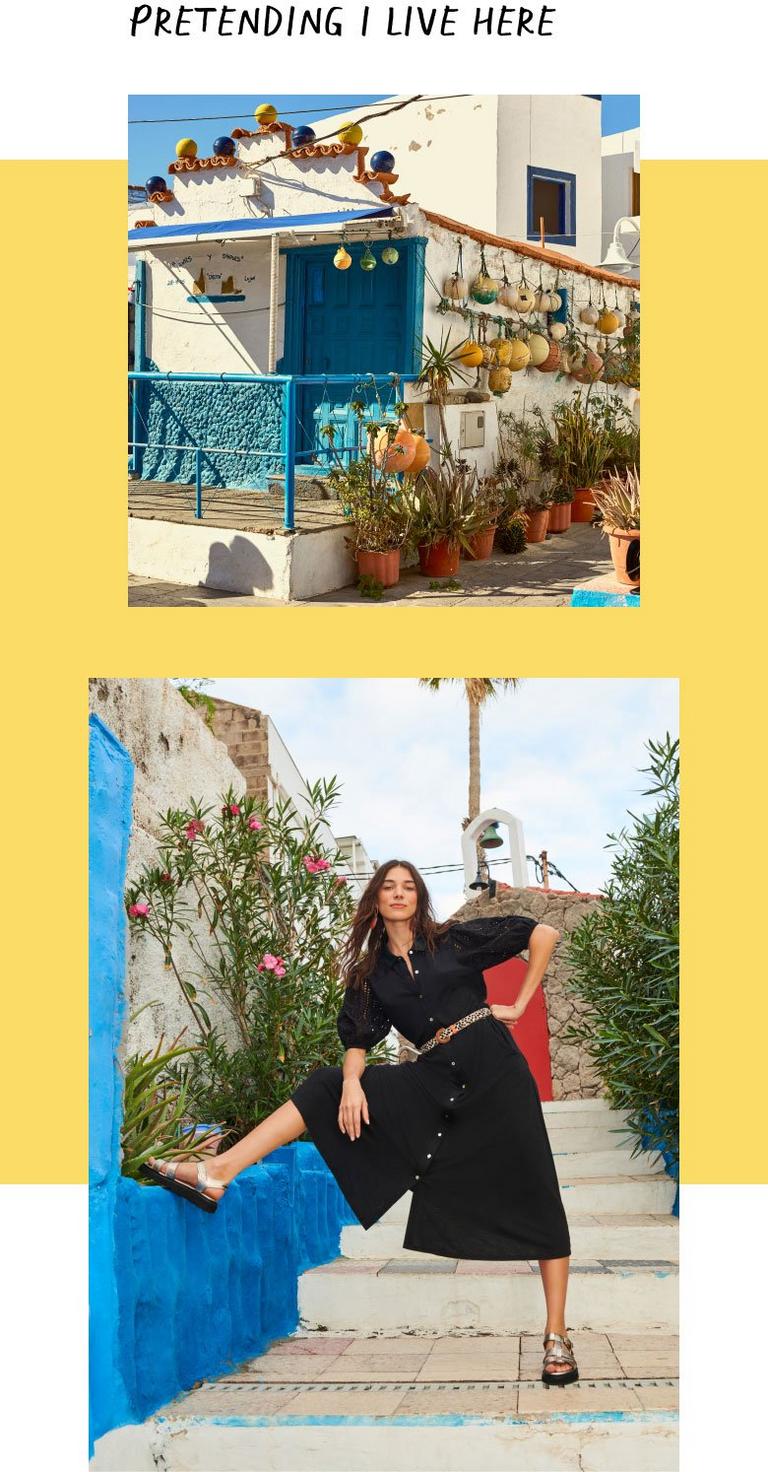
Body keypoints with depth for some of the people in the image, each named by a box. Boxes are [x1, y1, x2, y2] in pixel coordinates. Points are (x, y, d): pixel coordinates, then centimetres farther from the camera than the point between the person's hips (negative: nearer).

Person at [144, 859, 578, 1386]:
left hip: (493, 1069, -4)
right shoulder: (370, 972, 12)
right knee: (326, 1088, -5)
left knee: (532, 1197, -7)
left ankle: (557, 1336, -2)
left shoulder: (454, 940, 3)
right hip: (433, 1081, 4)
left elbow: (544, 934, 4)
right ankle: (216, 1174, -14)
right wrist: (352, 1082, -15)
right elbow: (359, 1037, 6)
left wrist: (520, 1005, 0)